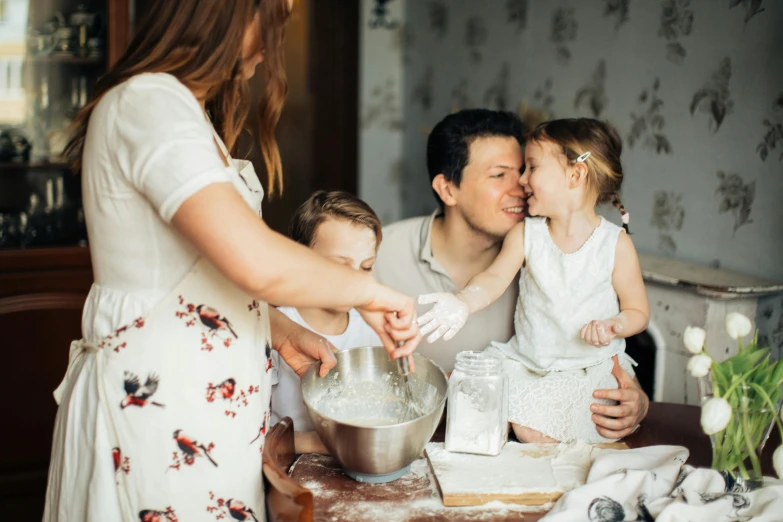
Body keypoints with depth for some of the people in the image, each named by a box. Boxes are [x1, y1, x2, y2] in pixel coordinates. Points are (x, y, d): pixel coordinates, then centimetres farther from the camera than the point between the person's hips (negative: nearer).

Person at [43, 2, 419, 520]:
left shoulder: (175, 105, 15)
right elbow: (258, 263, -30)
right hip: (155, 396, -10)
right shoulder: (150, 103, -19)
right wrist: (369, 291, -16)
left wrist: (283, 333, 7)